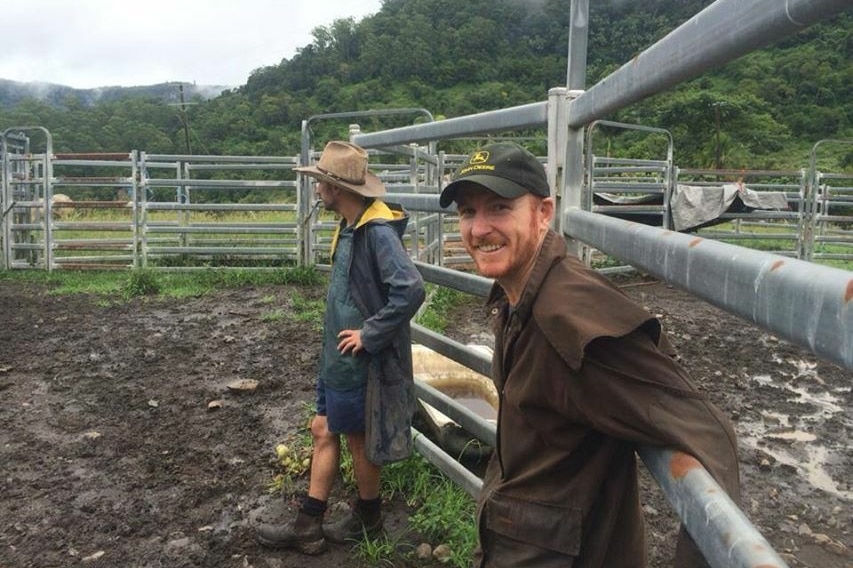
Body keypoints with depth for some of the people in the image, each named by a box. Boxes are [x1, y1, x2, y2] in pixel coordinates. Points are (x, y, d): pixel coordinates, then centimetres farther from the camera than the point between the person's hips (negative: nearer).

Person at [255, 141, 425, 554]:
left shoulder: (378, 232, -23)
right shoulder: (350, 227, 6)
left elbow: (410, 290, -34)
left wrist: (369, 335, -24)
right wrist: (334, 348, 8)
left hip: (359, 361, -9)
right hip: (338, 356, 9)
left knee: (358, 439, 9)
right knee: (324, 431, 14)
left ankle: (368, 520, 32)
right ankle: (308, 527, 28)